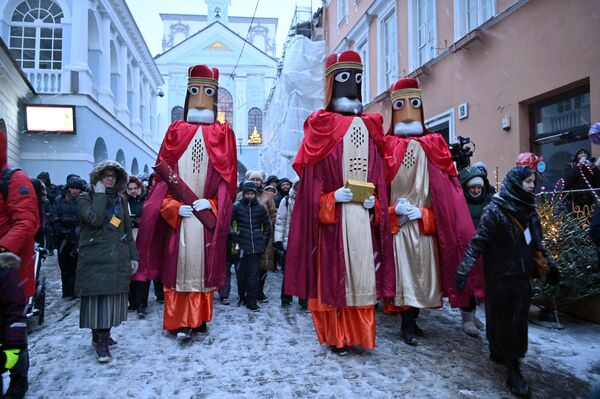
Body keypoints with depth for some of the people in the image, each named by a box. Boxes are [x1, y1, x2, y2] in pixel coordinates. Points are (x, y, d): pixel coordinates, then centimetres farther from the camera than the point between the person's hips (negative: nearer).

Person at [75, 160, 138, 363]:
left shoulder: (120, 199, 14)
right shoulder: (85, 198, 0)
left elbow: (127, 229, 15)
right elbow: (95, 219, -20)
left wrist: (133, 256, 11)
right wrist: (100, 194, -12)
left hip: (118, 258, 5)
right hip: (95, 258, -5)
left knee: (113, 297, 7)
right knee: (98, 297, -7)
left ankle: (101, 335, 22)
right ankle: (101, 342, -1)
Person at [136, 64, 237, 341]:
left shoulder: (222, 134, 7)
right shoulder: (176, 131, 9)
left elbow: (228, 176, 0)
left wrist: (212, 204, -13)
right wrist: (174, 206, -9)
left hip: (208, 215, 0)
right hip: (178, 213, 1)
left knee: (204, 266, 5)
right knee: (178, 265, 2)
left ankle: (198, 318, 15)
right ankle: (180, 321, 11)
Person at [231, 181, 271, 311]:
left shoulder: (260, 208, 6)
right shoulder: (237, 207, 0)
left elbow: (267, 225, 15)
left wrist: (264, 240, 11)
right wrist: (233, 235, -2)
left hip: (256, 246, 1)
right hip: (242, 246, -1)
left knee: (254, 274, 0)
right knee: (242, 273, 6)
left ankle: (251, 301, 7)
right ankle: (242, 297, 24)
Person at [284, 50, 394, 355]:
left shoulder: (369, 130, 13)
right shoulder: (320, 130, 0)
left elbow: (378, 178, 12)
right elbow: (310, 181, -4)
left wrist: (375, 202, -3)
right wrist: (332, 198, -17)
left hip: (364, 218, 4)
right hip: (332, 220, -4)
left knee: (361, 273, 7)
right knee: (333, 275, 1)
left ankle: (357, 333, 20)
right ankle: (337, 337, 14)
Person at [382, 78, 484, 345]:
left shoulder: (432, 146, 9)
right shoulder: (387, 146, 3)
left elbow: (444, 188, 3)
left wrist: (422, 212, -8)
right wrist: (395, 208, -14)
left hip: (424, 221, 3)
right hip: (397, 222, -3)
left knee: (422, 268, 6)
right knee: (404, 270, -2)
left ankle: (411, 320, 20)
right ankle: (408, 324, 8)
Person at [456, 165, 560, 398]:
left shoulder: (529, 210, 10)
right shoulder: (495, 210, -12)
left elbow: (536, 244, 21)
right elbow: (478, 242, -16)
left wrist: (550, 264, 24)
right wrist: (463, 270, -23)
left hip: (522, 276, 7)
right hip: (500, 277, -7)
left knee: (518, 320, 10)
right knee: (503, 320, -2)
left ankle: (499, 354, 28)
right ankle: (512, 369, 6)